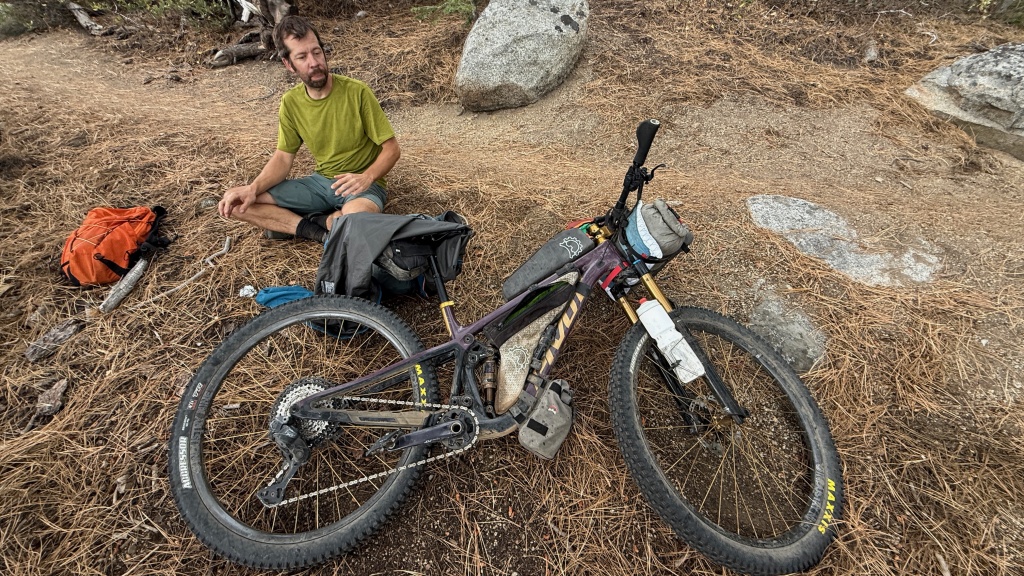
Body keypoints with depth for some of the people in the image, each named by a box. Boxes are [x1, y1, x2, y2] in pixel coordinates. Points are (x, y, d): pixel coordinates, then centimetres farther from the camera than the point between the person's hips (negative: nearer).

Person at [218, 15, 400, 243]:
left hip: (362, 184, -4)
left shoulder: (357, 92, -14)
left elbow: (392, 149, -11)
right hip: (321, 182, 5)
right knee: (235, 203, -7)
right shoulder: (291, 102, 0)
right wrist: (253, 188, -16)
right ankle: (319, 231, -14)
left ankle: (299, 223, -11)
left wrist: (366, 177, -31)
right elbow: (283, 157, 3)